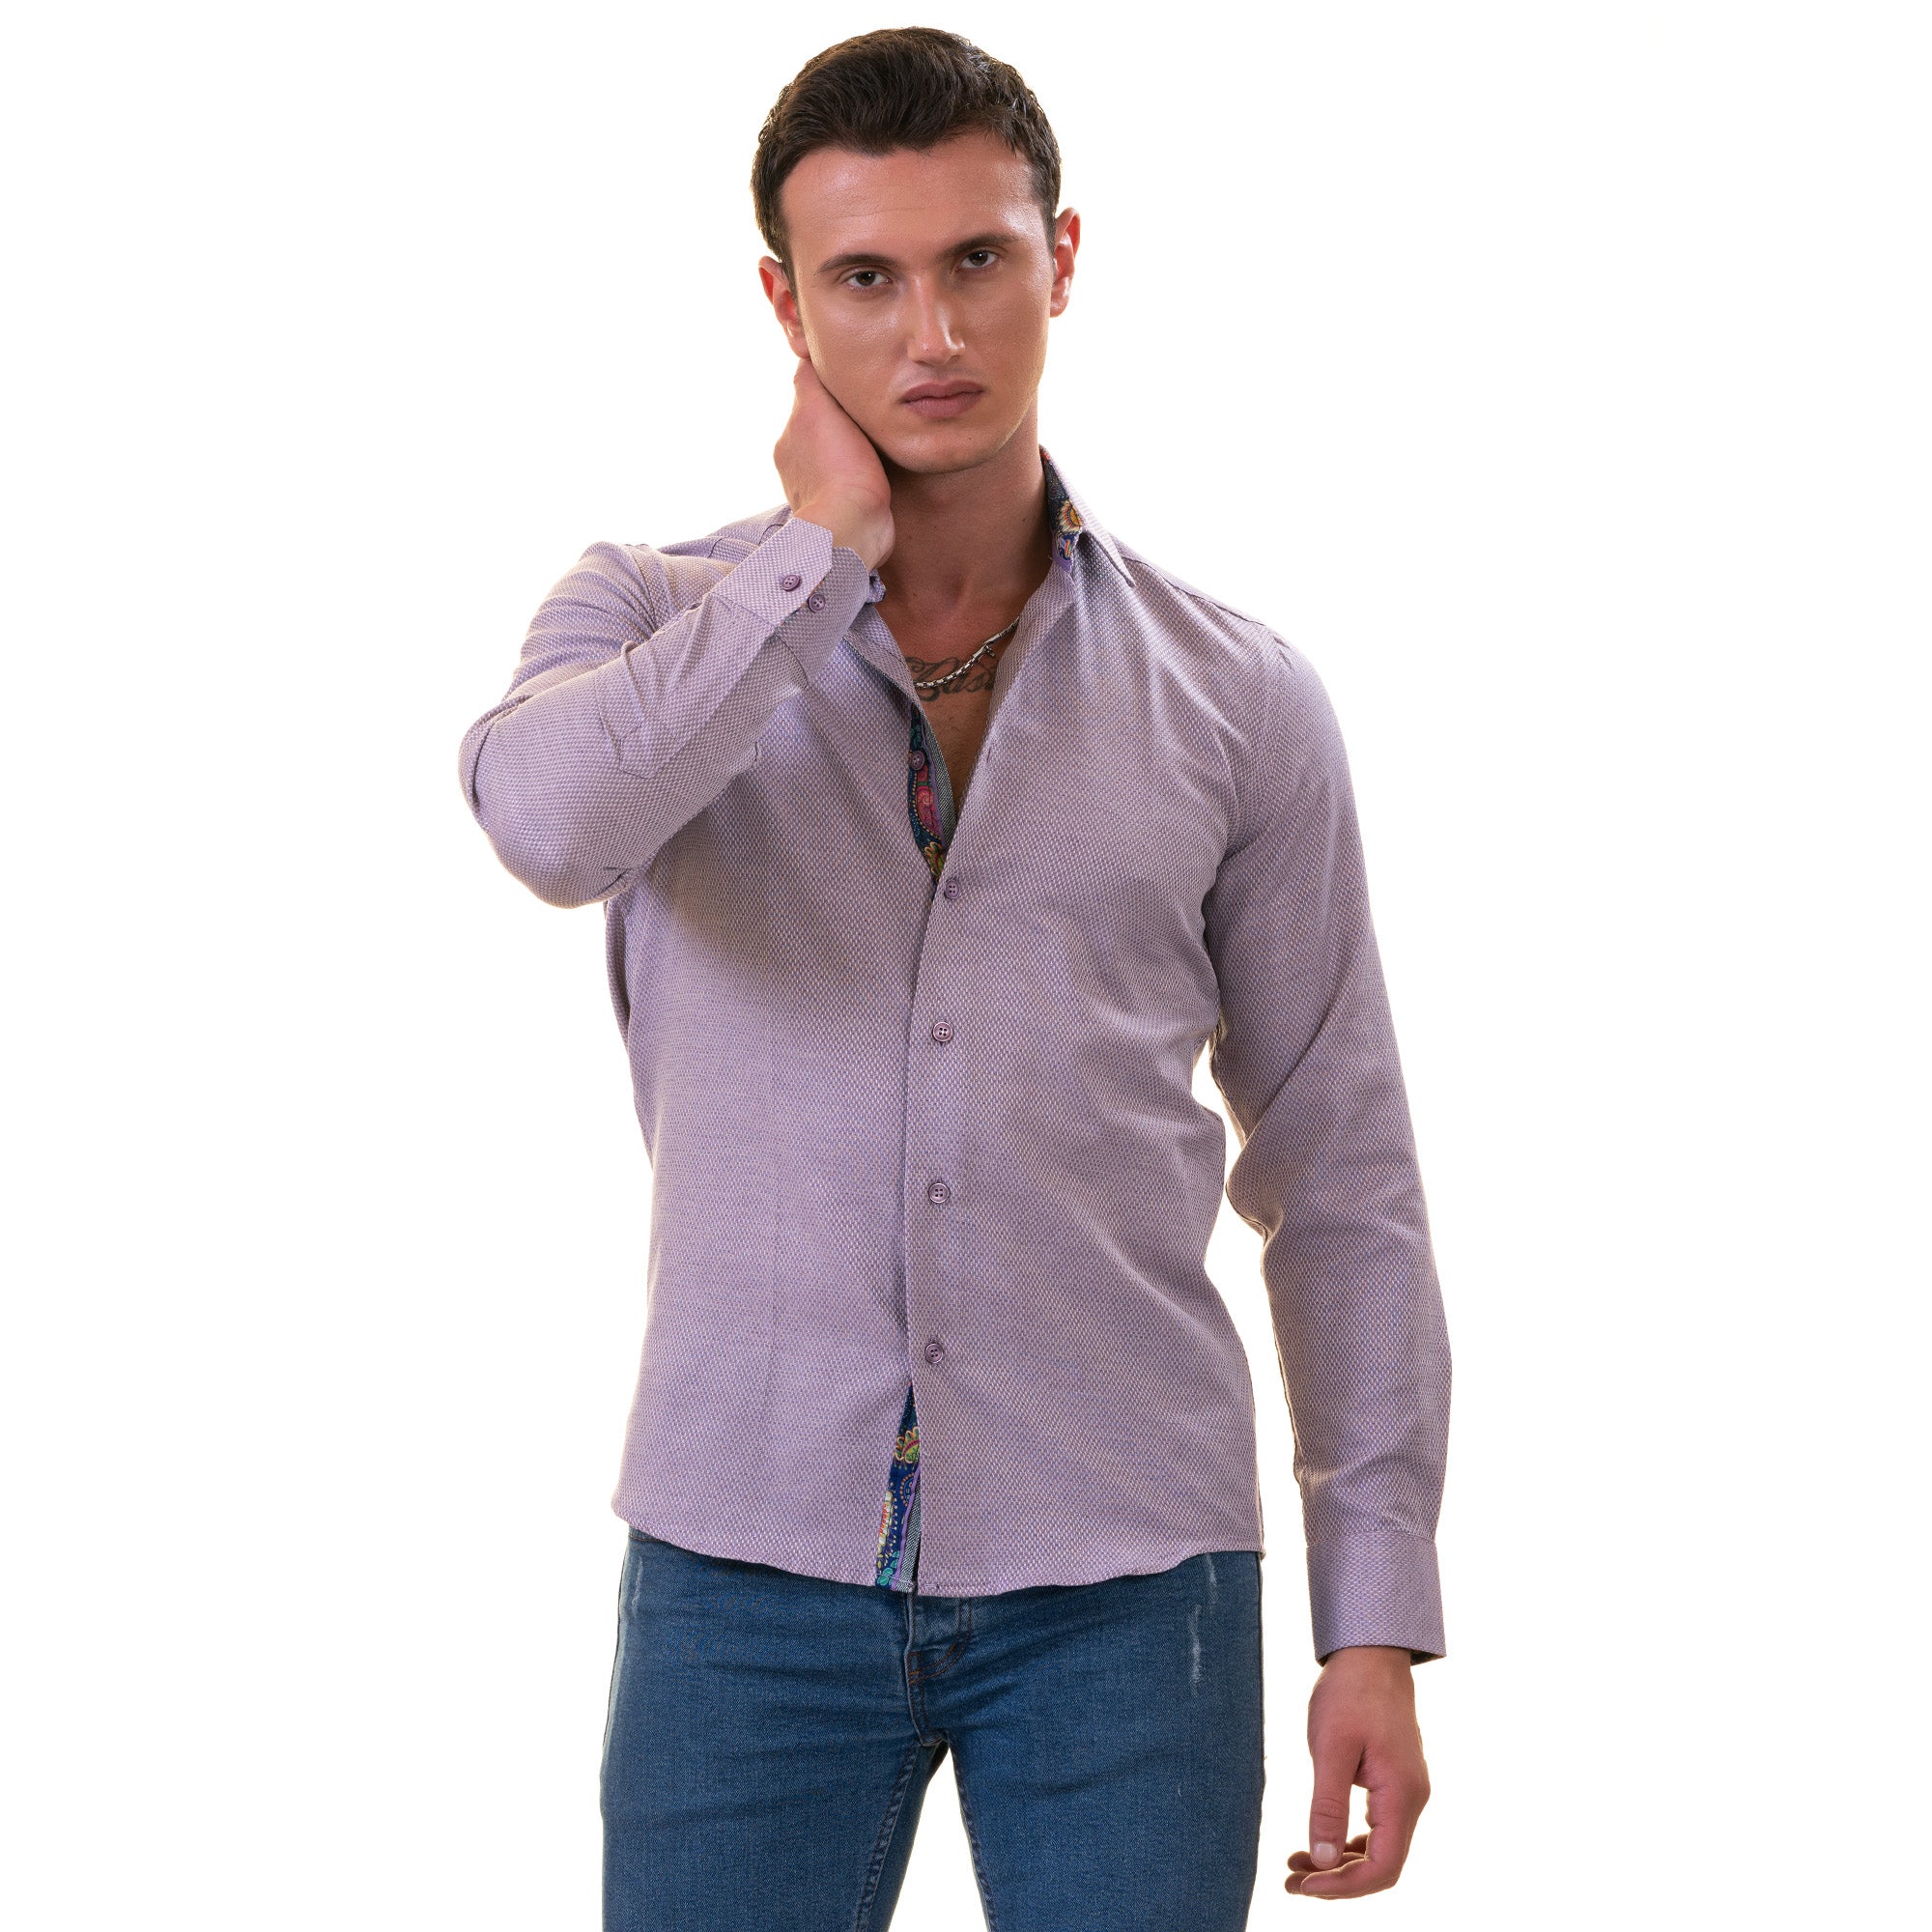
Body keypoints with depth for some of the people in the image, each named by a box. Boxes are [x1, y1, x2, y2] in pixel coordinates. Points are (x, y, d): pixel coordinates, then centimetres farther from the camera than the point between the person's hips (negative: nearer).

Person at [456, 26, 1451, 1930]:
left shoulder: (1235, 699, 4)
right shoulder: (655, 619, 3)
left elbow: (1340, 1180, 6)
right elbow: (553, 822, -23)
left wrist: (1379, 1623, 2)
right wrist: (823, 542, -11)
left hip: (1120, 1581, 0)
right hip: (750, 1562, 0)